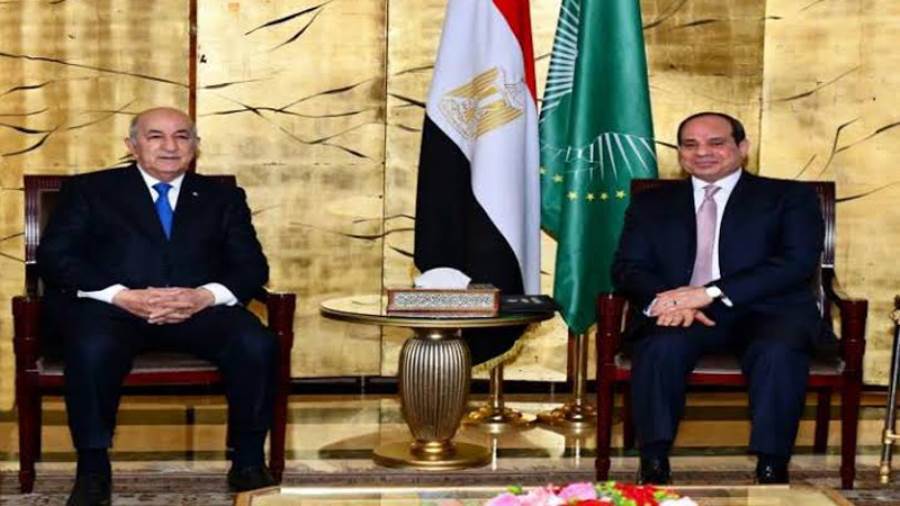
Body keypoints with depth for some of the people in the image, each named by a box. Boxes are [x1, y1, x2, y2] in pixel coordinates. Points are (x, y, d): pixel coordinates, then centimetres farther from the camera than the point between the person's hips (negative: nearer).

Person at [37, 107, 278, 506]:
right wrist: (121, 295, -15)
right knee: (92, 348, -36)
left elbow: (252, 266, 10)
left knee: (256, 344, -27)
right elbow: (55, 257, 2)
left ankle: (248, 462, -10)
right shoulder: (88, 190, 14)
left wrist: (205, 295, -13)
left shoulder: (223, 198, 20)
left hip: (199, 307, 2)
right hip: (109, 306, -1)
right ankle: (93, 470, -18)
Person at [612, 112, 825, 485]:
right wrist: (666, 301, -15)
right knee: (662, 347, -32)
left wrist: (712, 292, -16)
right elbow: (627, 267, 10)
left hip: (763, 311, -1)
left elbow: (799, 263, -4)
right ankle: (654, 466, -25)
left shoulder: (790, 197, 12)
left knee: (777, 351, -34)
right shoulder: (651, 203, 20)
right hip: (679, 315, 1)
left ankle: (771, 470, -27)